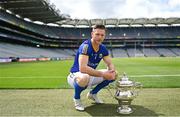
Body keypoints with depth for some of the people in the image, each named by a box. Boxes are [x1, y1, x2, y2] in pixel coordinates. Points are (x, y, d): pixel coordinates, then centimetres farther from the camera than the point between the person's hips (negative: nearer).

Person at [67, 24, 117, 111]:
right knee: (84, 77, -42)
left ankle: (93, 93, 14)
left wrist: (112, 71, -23)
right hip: (75, 75, -7)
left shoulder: (103, 48, -3)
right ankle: (76, 98, -7)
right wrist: (102, 74, -37)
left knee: (113, 75, -2)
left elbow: (110, 64, 1)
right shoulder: (85, 46, -26)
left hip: (91, 76, 7)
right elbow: (83, 68, -38)